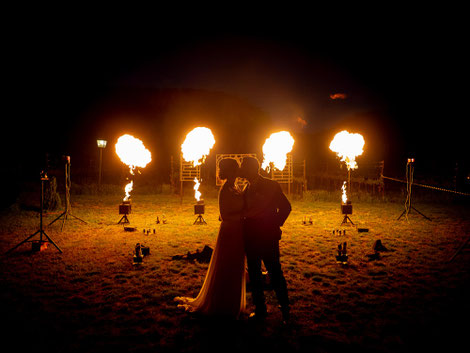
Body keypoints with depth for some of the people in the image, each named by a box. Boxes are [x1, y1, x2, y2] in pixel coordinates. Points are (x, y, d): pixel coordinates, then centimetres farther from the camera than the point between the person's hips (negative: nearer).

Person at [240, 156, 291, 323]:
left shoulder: (271, 185, -5)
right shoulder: (247, 188, 14)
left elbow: (286, 207, -6)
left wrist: (275, 225, -9)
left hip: (268, 236, -6)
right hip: (251, 237, 6)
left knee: (274, 272, -2)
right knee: (254, 274, 11)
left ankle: (285, 308, 14)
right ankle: (260, 309, 23)